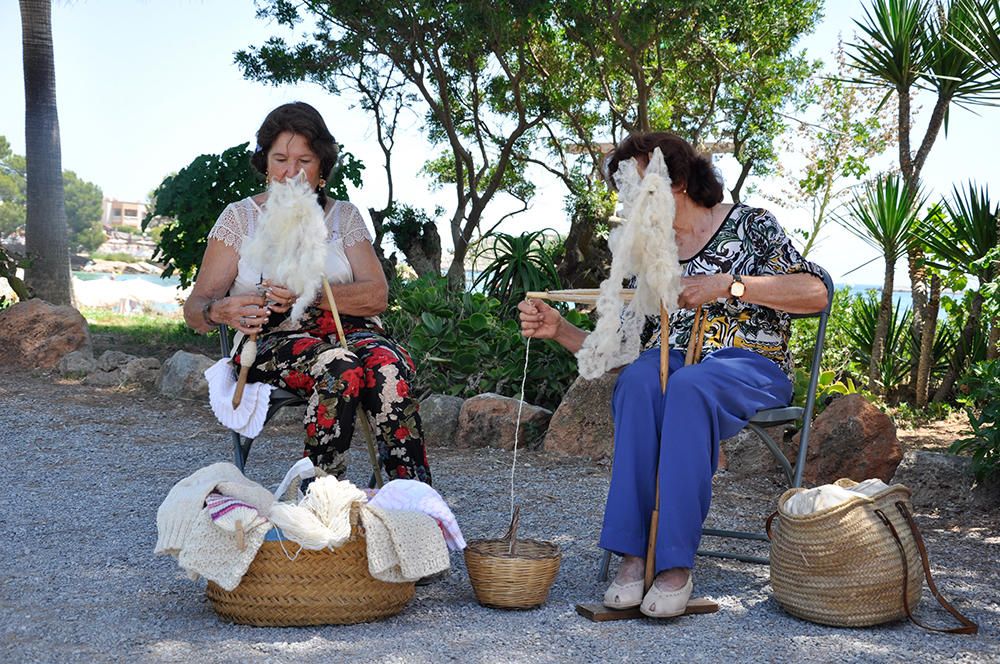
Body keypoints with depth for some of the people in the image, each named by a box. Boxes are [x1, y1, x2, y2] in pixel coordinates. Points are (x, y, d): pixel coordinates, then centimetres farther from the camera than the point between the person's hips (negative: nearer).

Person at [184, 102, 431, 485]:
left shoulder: (344, 216, 16)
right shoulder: (239, 217, 11)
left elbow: (377, 296, 1)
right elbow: (195, 308, 2)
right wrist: (221, 310, -24)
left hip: (348, 330, 2)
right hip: (273, 339, -2)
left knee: (385, 360, -35)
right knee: (338, 366, -37)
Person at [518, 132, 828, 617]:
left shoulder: (749, 224, 5)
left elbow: (815, 293, -6)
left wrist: (729, 284, -15)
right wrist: (560, 330, -4)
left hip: (749, 364, -3)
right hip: (671, 361, 3)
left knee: (687, 388, -38)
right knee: (637, 381, -34)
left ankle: (675, 564, -39)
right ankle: (632, 554, -36)